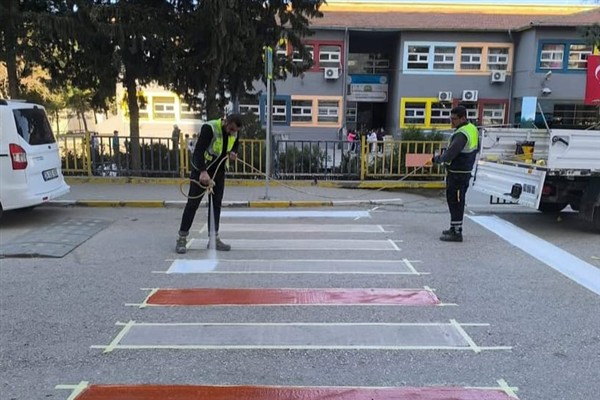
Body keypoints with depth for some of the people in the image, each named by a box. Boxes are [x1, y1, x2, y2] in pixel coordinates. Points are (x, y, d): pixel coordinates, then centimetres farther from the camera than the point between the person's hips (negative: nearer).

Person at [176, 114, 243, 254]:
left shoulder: (234, 133, -3)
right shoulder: (209, 128, -24)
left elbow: (235, 146, 16)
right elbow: (198, 150, -32)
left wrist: (233, 153, -9)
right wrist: (203, 172, -43)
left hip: (219, 170, 6)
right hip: (201, 170, -6)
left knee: (216, 204, 7)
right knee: (193, 203, -3)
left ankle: (214, 238, 16)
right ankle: (182, 238, 5)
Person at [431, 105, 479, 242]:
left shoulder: (461, 134, -22)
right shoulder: (472, 129, 10)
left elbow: (450, 154, -26)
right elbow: (475, 150, 21)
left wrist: (437, 159, -10)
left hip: (457, 173, -10)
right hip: (466, 171, 10)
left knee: (455, 202, -5)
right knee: (455, 200, 18)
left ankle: (456, 232, -1)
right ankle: (455, 228, 29)